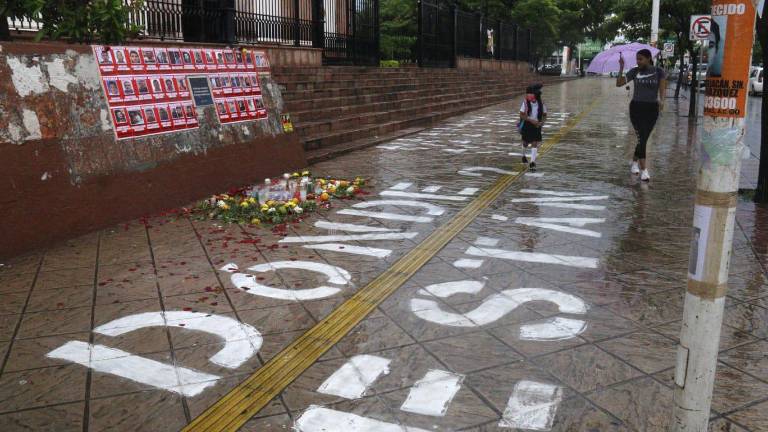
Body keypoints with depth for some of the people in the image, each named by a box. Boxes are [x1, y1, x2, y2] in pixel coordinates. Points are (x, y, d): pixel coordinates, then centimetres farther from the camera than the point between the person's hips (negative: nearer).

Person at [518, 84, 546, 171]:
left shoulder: (541, 104, -5)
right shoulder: (525, 103, -10)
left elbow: (544, 115, 5)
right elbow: (521, 115, -11)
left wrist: (542, 122, -16)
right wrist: (531, 120, -22)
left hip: (536, 126, 0)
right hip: (526, 125, 0)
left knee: (535, 143, -10)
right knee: (526, 143, 15)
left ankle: (532, 163, -11)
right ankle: (524, 156, 46)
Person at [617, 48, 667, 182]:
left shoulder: (658, 71, 0)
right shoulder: (634, 71, 1)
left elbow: (662, 87, -9)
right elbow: (619, 83, -1)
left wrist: (661, 100, -27)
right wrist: (621, 68, -12)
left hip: (652, 109, 1)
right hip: (636, 107, -1)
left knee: (644, 139, 10)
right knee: (641, 139, -10)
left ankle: (634, 162, 34)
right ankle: (644, 171, -10)